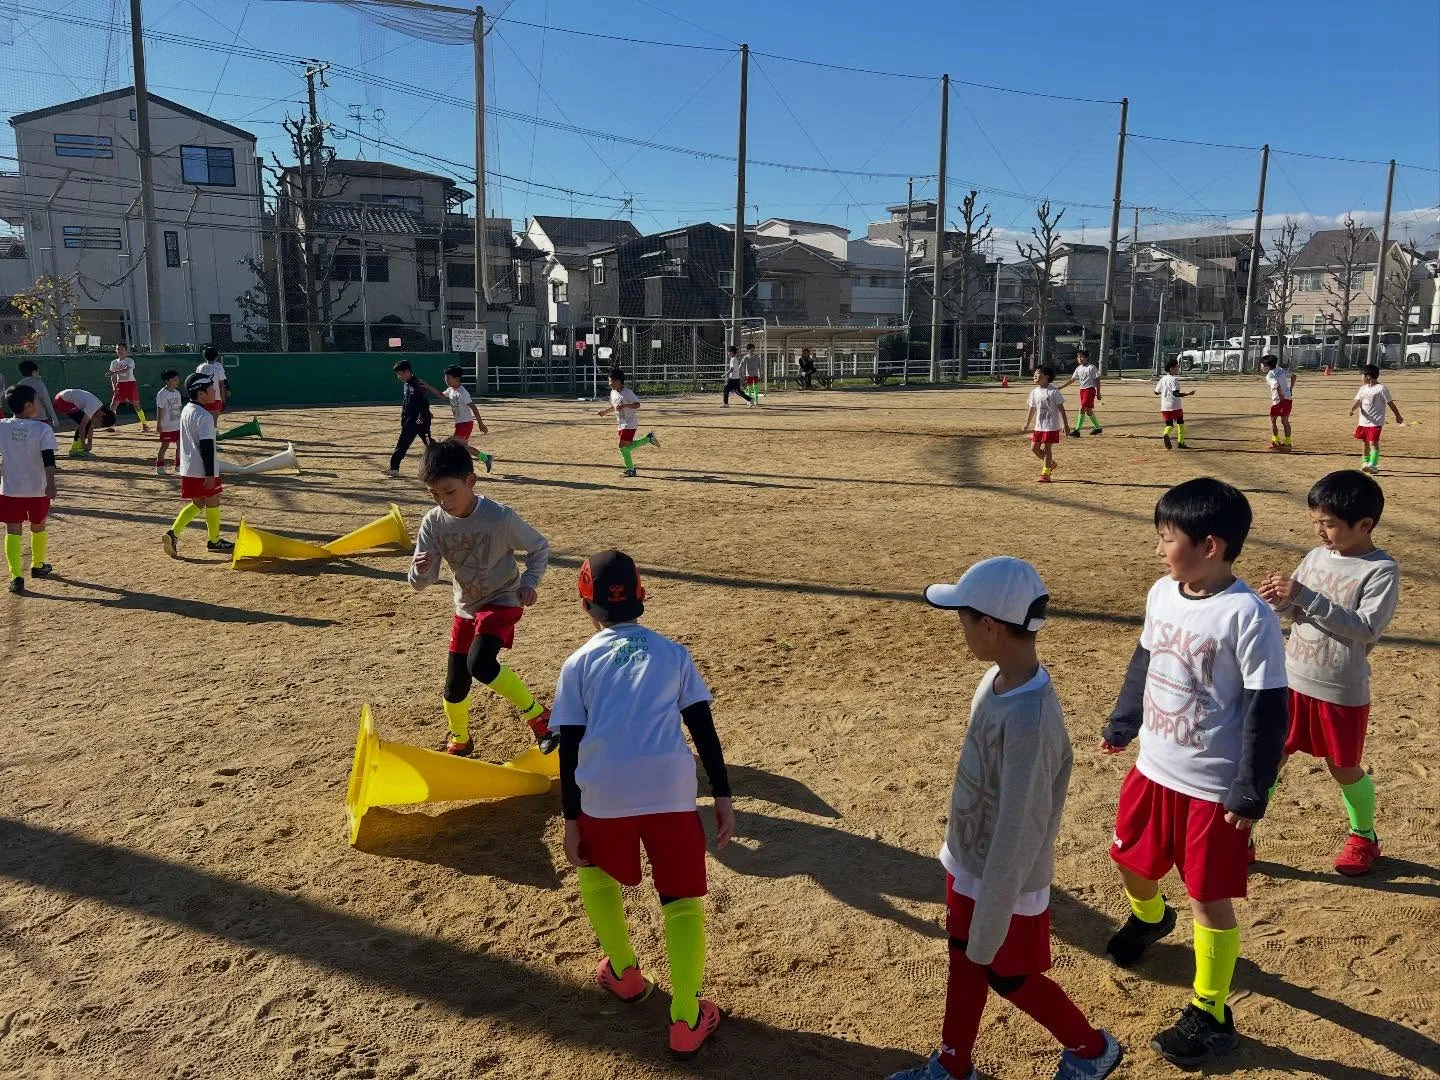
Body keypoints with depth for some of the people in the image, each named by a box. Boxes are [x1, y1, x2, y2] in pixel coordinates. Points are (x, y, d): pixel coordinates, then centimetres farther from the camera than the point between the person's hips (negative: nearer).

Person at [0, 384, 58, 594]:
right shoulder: (42, 429, -11)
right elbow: (48, 458, -21)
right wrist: (51, 482, -26)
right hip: (37, 489, -1)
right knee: (38, 526, 20)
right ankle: (37, 565, 36)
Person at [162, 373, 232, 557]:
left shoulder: (186, 410, 11)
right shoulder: (204, 416, -18)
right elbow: (206, 446, -22)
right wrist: (210, 473, -22)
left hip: (188, 469, 9)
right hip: (203, 471, -9)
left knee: (197, 503, 17)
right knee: (212, 503, 7)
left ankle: (173, 533, 4)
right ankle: (214, 540, 19)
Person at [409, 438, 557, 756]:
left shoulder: (500, 517, -23)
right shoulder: (433, 523, -12)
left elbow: (540, 547, -6)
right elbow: (420, 583, -9)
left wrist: (528, 582, -20)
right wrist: (420, 569, -32)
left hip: (502, 601, -5)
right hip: (466, 608, 5)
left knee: (480, 663, -28)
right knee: (455, 684, 8)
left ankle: (540, 717, -12)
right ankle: (459, 741, 37)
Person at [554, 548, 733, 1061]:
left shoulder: (579, 663, 12)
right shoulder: (674, 653, 14)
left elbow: (569, 747, 7)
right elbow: (703, 729, 9)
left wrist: (571, 820, 10)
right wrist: (723, 796, 11)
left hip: (602, 795, 0)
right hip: (670, 791, 0)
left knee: (595, 873, 30)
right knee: (682, 899, 14)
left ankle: (625, 974, 37)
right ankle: (686, 1020, 10)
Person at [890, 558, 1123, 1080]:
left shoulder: (1029, 717, -35)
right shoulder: (996, 681, -6)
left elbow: (1018, 830, -29)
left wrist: (989, 926, -20)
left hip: (1006, 881, -7)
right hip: (968, 865, 8)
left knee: (1009, 976, 17)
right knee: (964, 964, 23)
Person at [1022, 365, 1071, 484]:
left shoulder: (1053, 392, -11)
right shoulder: (1034, 392, 7)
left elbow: (1061, 408, -9)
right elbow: (1032, 409, 18)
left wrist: (1065, 424, -12)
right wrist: (1027, 425, 23)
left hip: (1051, 426, -7)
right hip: (1039, 426, 7)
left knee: (1047, 448, -4)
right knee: (1034, 448, 6)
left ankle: (1045, 475, 3)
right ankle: (1050, 463, 28)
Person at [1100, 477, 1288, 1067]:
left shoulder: (1249, 616, -23)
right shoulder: (1162, 593, -1)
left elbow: (1268, 710, -19)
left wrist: (1252, 794, -16)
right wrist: (1120, 726, 21)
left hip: (1214, 787, -7)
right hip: (1153, 767, 7)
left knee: (1210, 899, 6)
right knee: (1131, 859, 23)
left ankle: (1211, 1016, 25)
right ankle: (1149, 916, 57)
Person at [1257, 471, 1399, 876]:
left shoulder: (1382, 571, -14)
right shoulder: (1316, 557, 1)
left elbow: (1367, 628, -25)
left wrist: (1306, 596, -30)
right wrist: (1277, 599, -14)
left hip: (1342, 692, -4)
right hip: (1292, 681, 4)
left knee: (1345, 769, 15)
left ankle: (1364, 836, 41)